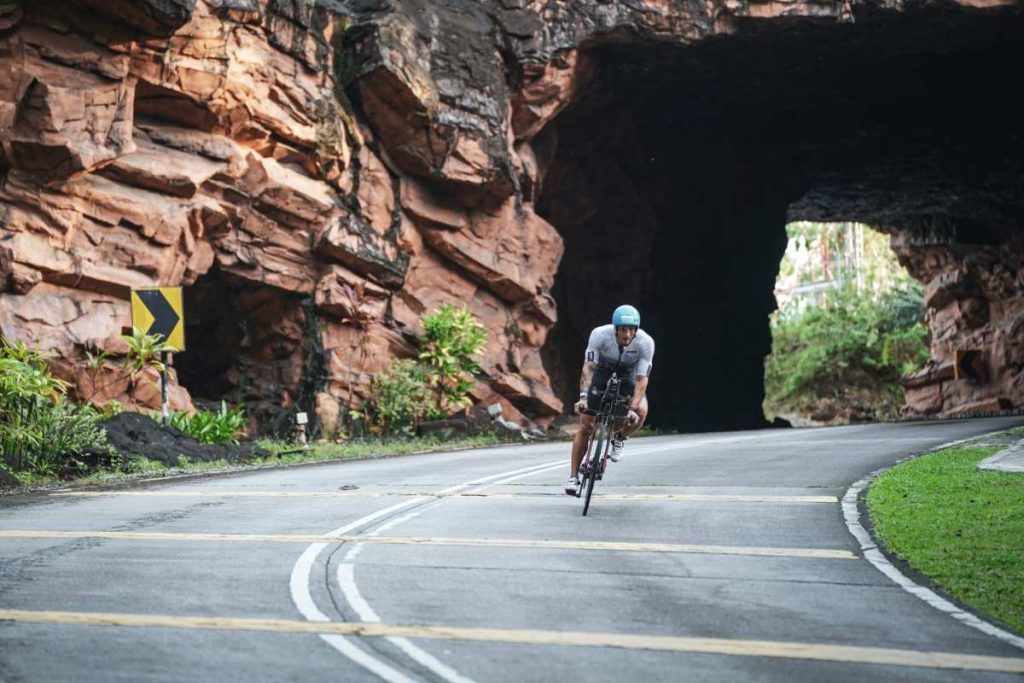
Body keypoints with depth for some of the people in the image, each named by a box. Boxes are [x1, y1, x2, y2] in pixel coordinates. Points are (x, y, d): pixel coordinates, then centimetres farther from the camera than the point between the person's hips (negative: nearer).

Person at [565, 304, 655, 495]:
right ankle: (573, 477, 6)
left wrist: (632, 409, -41)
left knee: (640, 412, -28)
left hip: (628, 377, 0)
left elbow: (642, 379, -30)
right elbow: (588, 367, -33)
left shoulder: (646, 342, -31)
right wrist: (583, 397, -46)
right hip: (602, 374, 0)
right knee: (586, 427, -6)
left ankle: (619, 439, 4)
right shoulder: (599, 334, -32)